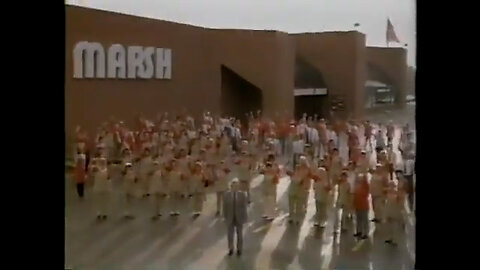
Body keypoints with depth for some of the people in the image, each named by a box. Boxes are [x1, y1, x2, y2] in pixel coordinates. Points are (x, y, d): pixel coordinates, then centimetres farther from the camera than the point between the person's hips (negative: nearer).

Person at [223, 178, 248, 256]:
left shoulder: (242, 194, -12)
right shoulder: (226, 194, -9)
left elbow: (244, 206, -7)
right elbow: (225, 207, -3)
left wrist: (244, 218, -7)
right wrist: (225, 217, -3)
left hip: (239, 218, -1)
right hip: (230, 218, 1)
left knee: (239, 234, 14)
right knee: (230, 234, 10)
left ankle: (239, 249, 30)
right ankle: (231, 249, 28)